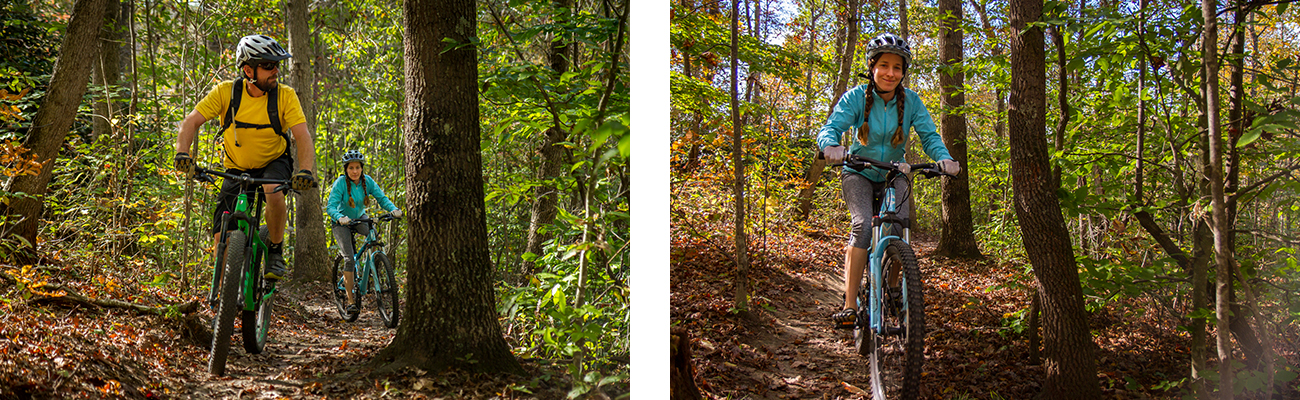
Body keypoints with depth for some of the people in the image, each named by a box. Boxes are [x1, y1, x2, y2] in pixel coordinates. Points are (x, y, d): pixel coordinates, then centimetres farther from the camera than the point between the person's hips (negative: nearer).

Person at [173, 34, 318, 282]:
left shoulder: (285, 96, -19)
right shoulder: (226, 92, -18)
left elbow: (303, 137, -25)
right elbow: (191, 122, -20)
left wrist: (305, 171, -43)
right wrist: (182, 153, -38)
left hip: (274, 162, -1)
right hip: (237, 169, 1)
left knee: (274, 192, -36)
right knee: (222, 236, -8)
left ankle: (275, 252, -12)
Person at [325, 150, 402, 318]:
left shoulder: (367, 181, -13)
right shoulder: (341, 183, -23)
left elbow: (381, 198, -14)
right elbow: (330, 207, -28)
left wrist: (393, 209, -34)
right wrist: (339, 217, -49)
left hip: (359, 219, 4)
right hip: (342, 222, -4)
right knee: (349, 259, -18)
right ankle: (350, 300, -14)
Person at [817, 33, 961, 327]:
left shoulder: (910, 101, -10)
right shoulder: (856, 98, -16)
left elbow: (929, 135, -14)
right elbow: (830, 128, -25)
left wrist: (944, 158, -36)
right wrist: (831, 146, -50)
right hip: (859, 173, -2)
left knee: (900, 224, -21)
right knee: (862, 225, -26)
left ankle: (893, 289, 6)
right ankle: (849, 306, -29)